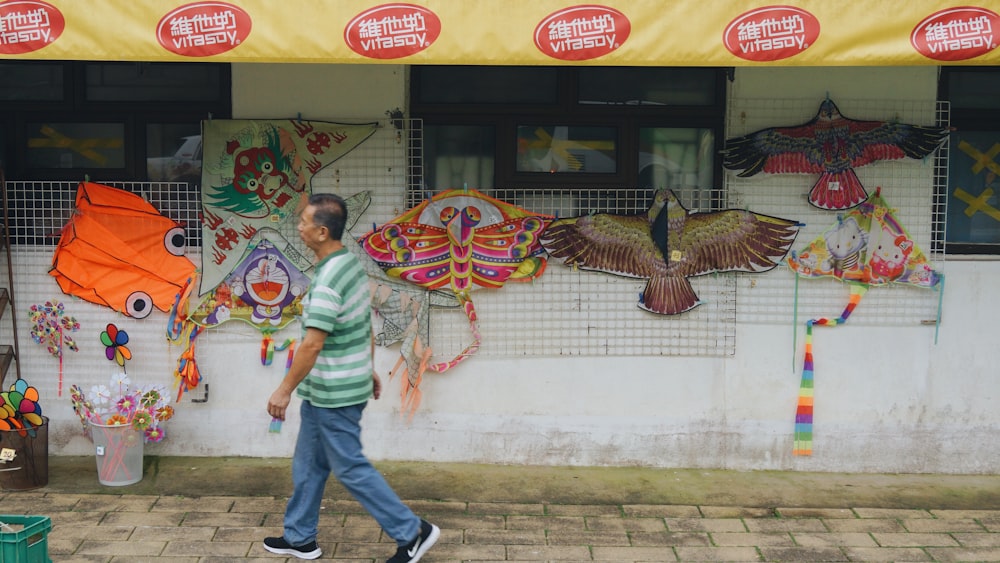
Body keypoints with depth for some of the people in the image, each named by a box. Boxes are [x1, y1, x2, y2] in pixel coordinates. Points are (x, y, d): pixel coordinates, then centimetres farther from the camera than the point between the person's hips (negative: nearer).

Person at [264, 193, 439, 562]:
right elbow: (366, 325, 13)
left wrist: (285, 389, -19)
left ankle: (412, 532, 9)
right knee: (308, 464, 19)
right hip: (337, 387, 10)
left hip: (332, 393, -10)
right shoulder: (352, 262, 4)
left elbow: (312, 343, -27)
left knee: (350, 468, 2)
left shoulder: (328, 280, -26)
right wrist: (369, 369, 22)